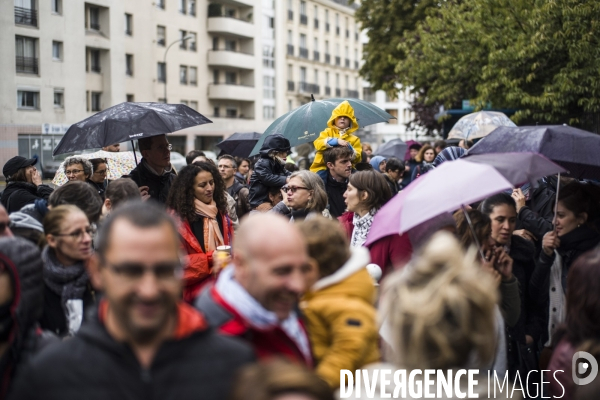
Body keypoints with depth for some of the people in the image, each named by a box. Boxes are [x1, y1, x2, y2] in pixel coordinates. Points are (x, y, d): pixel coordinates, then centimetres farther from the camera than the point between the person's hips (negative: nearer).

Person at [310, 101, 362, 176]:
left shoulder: (354, 139, 15)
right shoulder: (327, 132, 12)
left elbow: (357, 158, 6)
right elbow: (318, 144, -8)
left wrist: (350, 149, -12)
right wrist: (336, 141, -18)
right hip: (323, 168, -1)